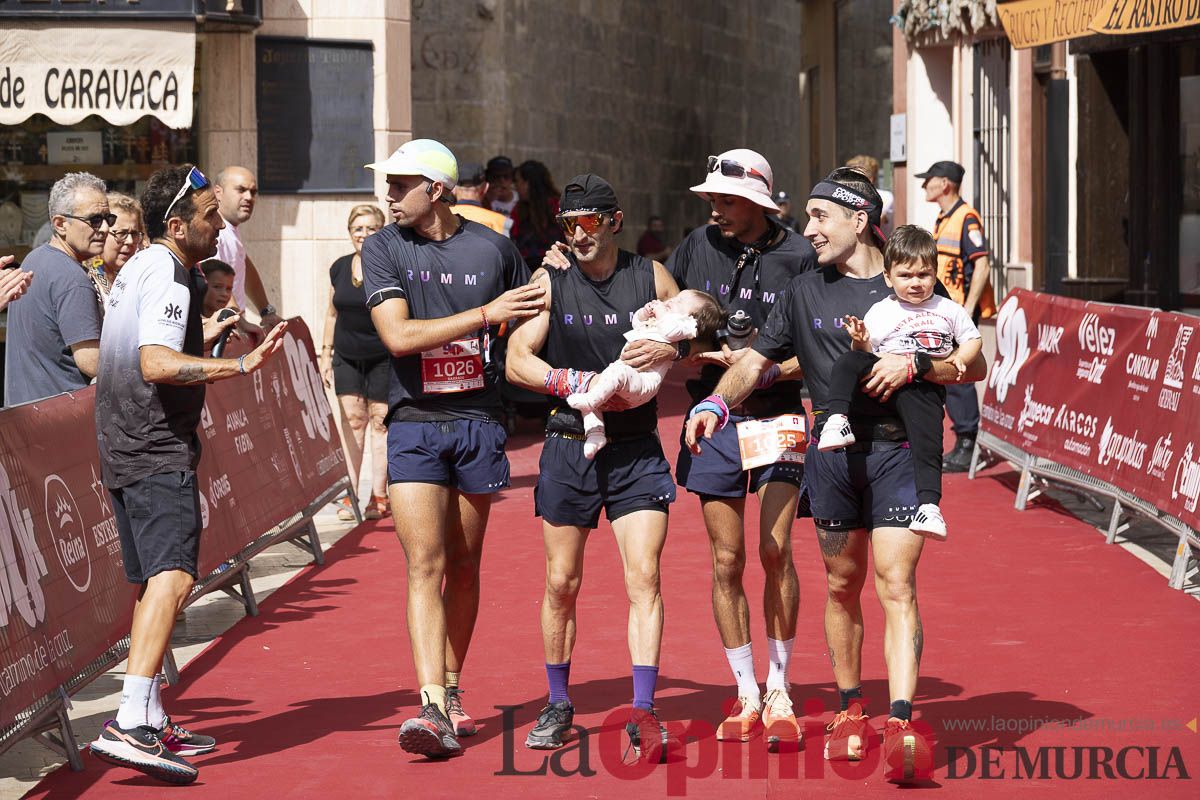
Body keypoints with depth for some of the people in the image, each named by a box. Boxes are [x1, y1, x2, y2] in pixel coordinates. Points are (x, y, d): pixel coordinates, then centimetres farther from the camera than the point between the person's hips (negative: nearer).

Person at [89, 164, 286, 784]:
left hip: (123, 450, 11)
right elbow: (156, 365, -27)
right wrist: (241, 365, -32)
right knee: (172, 577, -21)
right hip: (158, 453, -11)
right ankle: (129, 725, -33)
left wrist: (203, 339, 37)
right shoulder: (169, 277, -13)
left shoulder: (137, 269, 18)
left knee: (151, 583, 16)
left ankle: (153, 722, 22)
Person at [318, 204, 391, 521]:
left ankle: (379, 496, 7)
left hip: (383, 358, -4)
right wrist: (325, 353, 15)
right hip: (347, 358, 4)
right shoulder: (340, 268, 7)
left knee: (380, 422, 0)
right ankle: (350, 496, 5)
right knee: (352, 421, 3)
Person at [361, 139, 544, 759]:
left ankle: (452, 689, 24)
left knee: (463, 566, 10)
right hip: (414, 425, -2)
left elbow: (529, 327, 20)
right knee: (425, 565, -11)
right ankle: (432, 708, -17)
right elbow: (398, 335, -12)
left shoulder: (494, 249, 3)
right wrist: (486, 314, -15)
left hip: (478, 423, 2)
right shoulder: (382, 249, -1)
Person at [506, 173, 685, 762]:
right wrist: (573, 383, -21)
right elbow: (516, 360, -6)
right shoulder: (550, 281, 0)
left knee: (644, 579, -9)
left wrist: (667, 351, -12)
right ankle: (558, 704, 23)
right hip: (569, 444, 0)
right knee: (561, 583, 7)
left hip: (637, 448, 0)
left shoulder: (650, 276, 2)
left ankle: (643, 713, -8)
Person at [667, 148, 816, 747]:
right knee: (727, 563, 3)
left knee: (775, 551, -9)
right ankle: (747, 696, 14)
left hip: (777, 416, -3)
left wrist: (767, 367, -18)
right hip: (713, 421, 3)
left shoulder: (798, 257, -6)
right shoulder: (699, 246, 5)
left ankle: (779, 691, 4)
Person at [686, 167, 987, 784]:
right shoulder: (804, 293, 12)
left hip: (897, 450, -3)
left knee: (896, 586, -12)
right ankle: (849, 710, 25)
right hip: (832, 451, 3)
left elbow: (974, 365, 3)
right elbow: (755, 362, 12)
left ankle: (901, 725, -20)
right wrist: (716, 402, -7)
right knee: (842, 587, 10)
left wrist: (913, 364, -14)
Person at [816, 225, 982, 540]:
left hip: (925, 390, 0)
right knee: (848, 361, -26)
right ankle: (836, 420, -34)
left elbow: (973, 339, 26)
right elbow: (865, 353, 4)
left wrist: (959, 358, 7)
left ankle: (929, 503, -31)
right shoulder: (880, 312, 9)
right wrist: (860, 343, -18)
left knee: (927, 439, -25)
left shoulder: (949, 310, 16)